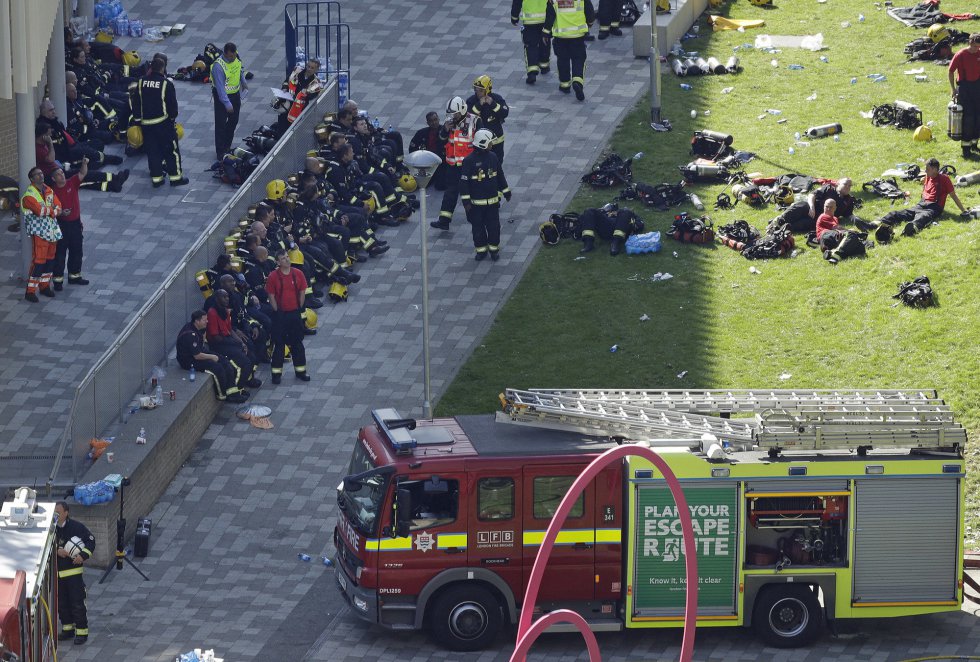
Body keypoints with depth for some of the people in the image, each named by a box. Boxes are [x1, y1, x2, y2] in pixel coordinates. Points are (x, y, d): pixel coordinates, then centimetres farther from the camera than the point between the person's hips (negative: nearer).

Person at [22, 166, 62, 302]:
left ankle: (45, 285, 26)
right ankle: (30, 291, -7)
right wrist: (53, 211, -8)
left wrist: (47, 211, -16)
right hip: (39, 231, -7)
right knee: (38, 261, -10)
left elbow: (58, 207, 2)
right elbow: (40, 211, -24)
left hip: (52, 230, 7)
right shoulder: (29, 195, -13)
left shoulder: (49, 191, 11)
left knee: (50, 259, 13)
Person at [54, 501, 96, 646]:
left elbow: (91, 540, 1)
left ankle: (82, 631, 5)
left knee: (77, 603, -3)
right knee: (62, 603, 12)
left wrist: (83, 555, -13)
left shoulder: (76, 526, -6)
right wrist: (57, 551, -16)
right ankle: (67, 628, 27)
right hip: (56, 573, 3)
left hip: (74, 571, -3)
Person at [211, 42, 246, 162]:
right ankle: (220, 153, 6)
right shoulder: (218, 66, -32)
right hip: (222, 95, -8)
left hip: (235, 93, 8)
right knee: (221, 124, -1)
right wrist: (227, 104, -34)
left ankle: (227, 146, 36)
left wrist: (243, 82, 28)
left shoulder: (236, 57, -9)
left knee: (233, 121, 19)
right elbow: (220, 87, -32)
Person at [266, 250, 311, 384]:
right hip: (280, 314, -3)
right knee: (279, 343, 2)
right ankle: (276, 373, 8)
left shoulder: (298, 274, -1)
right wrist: (277, 311, -7)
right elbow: (271, 296, -6)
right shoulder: (273, 277, -10)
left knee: (297, 342, 11)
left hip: (295, 312, 3)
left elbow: (302, 292, 5)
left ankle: (300, 371, 21)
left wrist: (298, 308, 2)